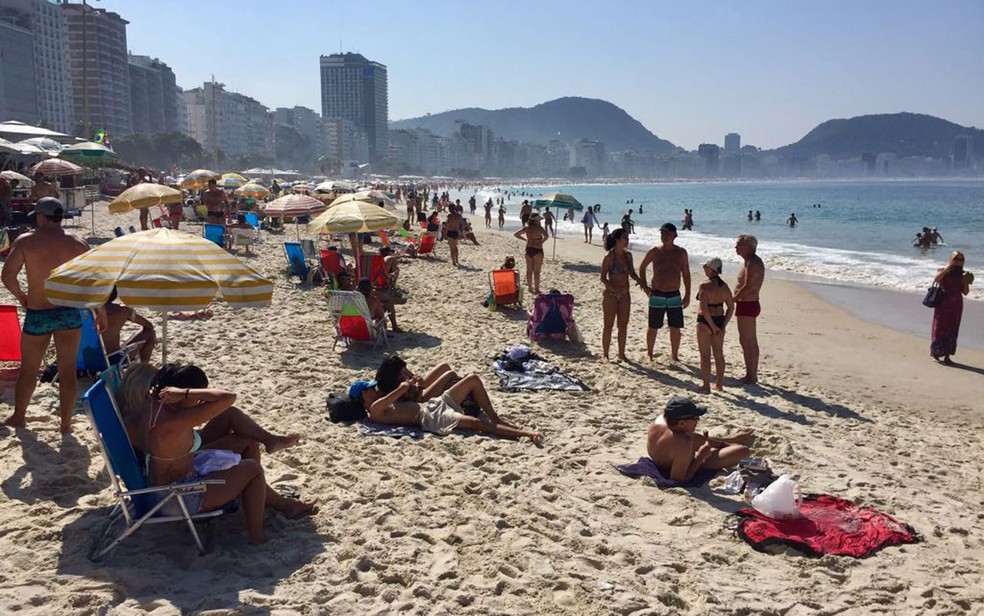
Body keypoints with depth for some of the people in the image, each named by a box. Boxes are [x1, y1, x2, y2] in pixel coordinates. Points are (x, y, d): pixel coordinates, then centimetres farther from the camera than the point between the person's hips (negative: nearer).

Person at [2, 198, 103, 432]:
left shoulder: (24, 241, -7)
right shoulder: (77, 244, -3)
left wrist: (20, 295, 5)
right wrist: (101, 311, 6)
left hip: (37, 315, -1)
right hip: (69, 314, 1)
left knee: (28, 369, 17)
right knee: (68, 370, 8)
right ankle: (66, 423, 14)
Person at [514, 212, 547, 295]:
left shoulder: (526, 228, 1)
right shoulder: (539, 228, -14)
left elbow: (515, 234, 4)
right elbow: (546, 236, -30)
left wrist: (525, 239, 9)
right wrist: (542, 242, -12)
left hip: (528, 250, 5)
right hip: (537, 250, -5)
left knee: (529, 270, 15)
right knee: (536, 271, 3)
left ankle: (530, 287, 25)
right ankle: (536, 289, 8)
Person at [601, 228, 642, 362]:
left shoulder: (628, 255, 5)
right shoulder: (609, 257, -12)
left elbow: (632, 273, 16)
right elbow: (603, 278, -12)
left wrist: (639, 280, -6)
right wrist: (614, 288, -27)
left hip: (625, 295, 6)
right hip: (610, 295, -6)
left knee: (623, 325, 9)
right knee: (608, 325, 2)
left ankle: (621, 353, 19)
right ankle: (605, 354, 11)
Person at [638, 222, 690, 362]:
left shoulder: (681, 252, 2)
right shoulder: (654, 251, -3)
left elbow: (686, 274, 7)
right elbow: (642, 268, 10)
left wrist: (687, 295, 4)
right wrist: (644, 286, 0)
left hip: (674, 296, 1)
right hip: (657, 295, -1)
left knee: (675, 328, 4)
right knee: (653, 327, 5)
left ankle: (674, 354, 19)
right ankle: (649, 354, 20)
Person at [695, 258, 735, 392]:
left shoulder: (705, 287, -17)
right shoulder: (725, 286, 3)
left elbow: (704, 309, -23)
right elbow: (731, 308, 4)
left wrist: (712, 326, -15)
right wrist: (723, 325, 3)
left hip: (705, 321, -6)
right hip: (720, 320, 6)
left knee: (705, 355, 3)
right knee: (718, 354, 16)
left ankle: (706, 386, 8)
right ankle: (719, 384, 24)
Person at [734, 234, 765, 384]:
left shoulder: (752, 262, -19)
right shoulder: (753, 261, 13)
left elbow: (748, 287, -26)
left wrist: (733, 299, -15)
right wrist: (737, 297, 7)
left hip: (746, 305, -11)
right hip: (750, 304, 11)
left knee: (746, 341, -4)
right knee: (751, 342, 16)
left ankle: (750, 376, 2)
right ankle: (753, 375, 25)